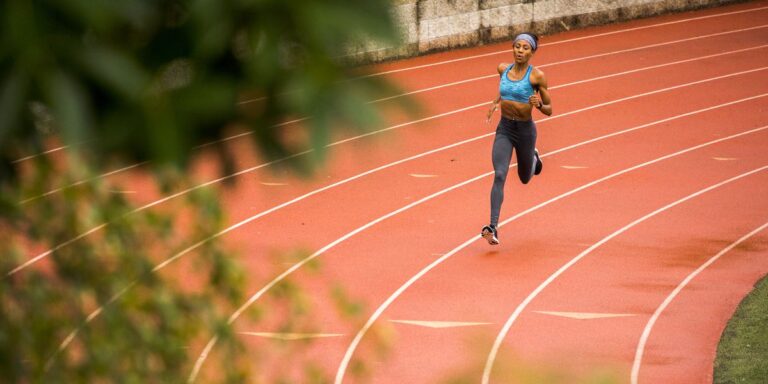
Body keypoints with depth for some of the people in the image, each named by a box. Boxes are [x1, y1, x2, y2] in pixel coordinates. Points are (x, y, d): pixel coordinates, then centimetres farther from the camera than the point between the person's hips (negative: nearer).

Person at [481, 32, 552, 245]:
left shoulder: (537, 76, -13)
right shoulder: (503, 69, 0)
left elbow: (549, 110, -6)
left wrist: (538, 104, -27)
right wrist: (495, 102, 7)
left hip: (525, 130, -2)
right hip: (504, 129, 2)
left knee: (525, 178, 19)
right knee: (499, 176, -17)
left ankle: (533, 158, 56)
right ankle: (493, 227, -23)